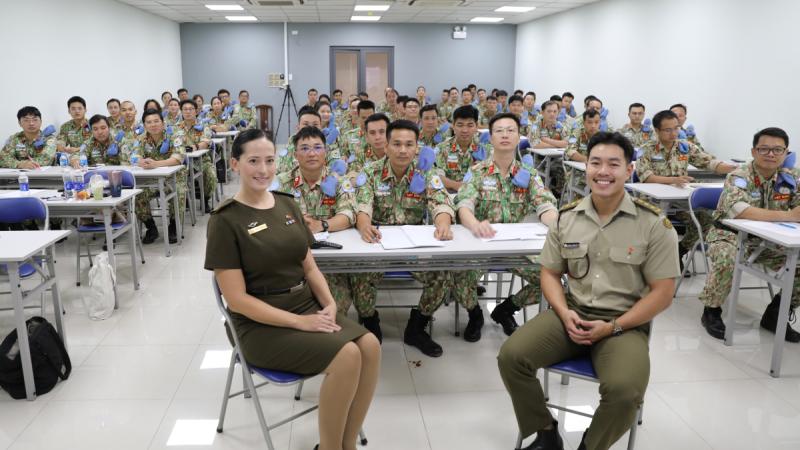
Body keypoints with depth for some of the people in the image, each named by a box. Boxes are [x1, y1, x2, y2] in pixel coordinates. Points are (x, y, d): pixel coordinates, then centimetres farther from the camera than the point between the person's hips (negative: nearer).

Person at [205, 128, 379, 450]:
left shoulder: (287, 205, 9)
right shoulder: (225, 220, -10)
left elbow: (309, 266, 12)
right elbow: (237, 299, -14)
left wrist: (329, 304, -8)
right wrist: (299, 322, -19)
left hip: (307, 305, 6)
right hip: (261, 324, -6)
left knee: (370, 346, -18)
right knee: (347, 356, -26)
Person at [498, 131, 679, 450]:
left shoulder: (653, 224, -6)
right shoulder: (566, 218, 4)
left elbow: (662, 293, -6)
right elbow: (550, 273, 11)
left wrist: (613, 327, -15)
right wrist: (564, 313, -10)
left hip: (625, 322, -3)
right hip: (572, 313, 3)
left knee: (624, 391, -31)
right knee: (511, 355, -19)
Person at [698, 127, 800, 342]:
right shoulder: (739, 177, -17)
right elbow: (738, 210, -37)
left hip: (769, 241, 6)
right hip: (730, 235, -5)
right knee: (727, 259, -35)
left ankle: (775, 315, 10)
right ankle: (711, 311, -10)